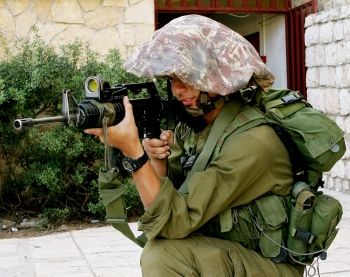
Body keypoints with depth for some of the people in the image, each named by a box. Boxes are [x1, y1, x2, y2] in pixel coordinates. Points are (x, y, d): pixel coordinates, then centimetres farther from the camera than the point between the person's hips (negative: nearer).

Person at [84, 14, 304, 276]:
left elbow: (177, 220, -27)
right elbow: (167, 194, 4)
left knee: (164, 254, -25)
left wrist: (133, 150, -32)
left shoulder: (252, 142, -25)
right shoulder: (191, 123, 0)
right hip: (222, 254, 8)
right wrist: (157, 160, -15)